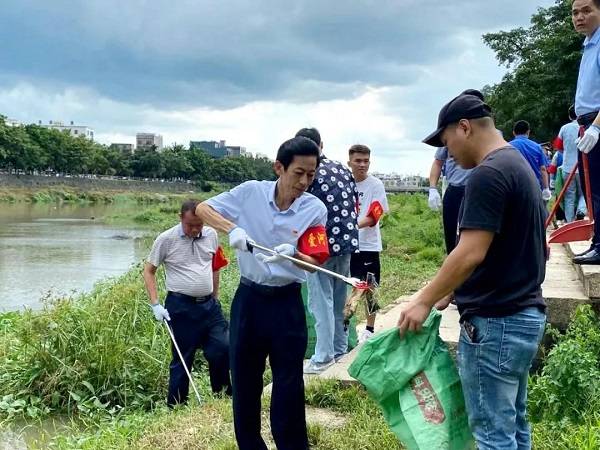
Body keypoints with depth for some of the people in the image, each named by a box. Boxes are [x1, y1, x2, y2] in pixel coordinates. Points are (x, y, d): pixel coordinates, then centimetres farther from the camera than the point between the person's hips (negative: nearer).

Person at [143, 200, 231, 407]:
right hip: (181, 307, -4)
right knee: (182, 359, 3)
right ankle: (175, 405, 17)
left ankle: (222, 394, 17)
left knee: (223, 347, -4)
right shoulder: (166, 239, -6)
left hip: (209, 304, 4)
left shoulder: (211, 235, 5)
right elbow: (149, 271, 1)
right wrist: (155, 304, -6)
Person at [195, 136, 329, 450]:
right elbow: (202, 209, -1)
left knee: (288, 386, 1)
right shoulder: (250, 192, -7)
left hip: (286, 303, -1)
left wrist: (292, 254, -29)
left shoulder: (315, 209, -8)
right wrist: (232, 228, -19)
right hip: (248, 298, 2)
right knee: (243, 382, 11)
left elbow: (315, 262, -7)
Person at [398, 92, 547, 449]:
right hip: (525, 314, 10)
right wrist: (451, 292, 20)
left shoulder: (488, 173, -18)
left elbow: (471, 254, -23)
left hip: (494, 322, -10)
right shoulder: (519, 165, 14)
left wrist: (425, 300, -12)